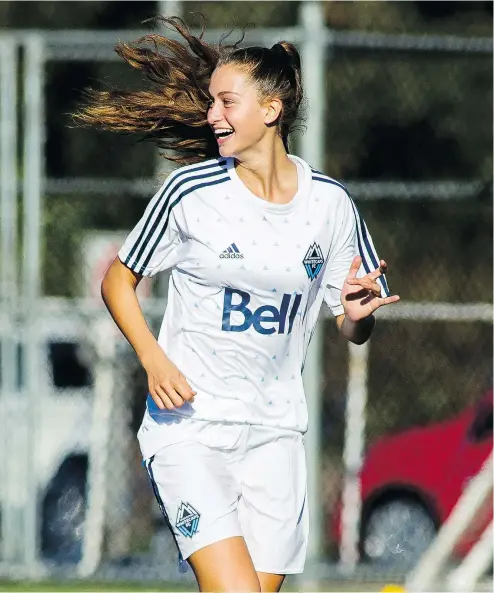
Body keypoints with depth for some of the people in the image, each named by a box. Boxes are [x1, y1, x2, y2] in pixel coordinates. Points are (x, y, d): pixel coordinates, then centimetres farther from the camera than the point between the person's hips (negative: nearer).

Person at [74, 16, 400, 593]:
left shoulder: (330, 203, 2)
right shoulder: (191, 191, -6)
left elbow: (353, 330, 11)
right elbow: (118, 281, 6)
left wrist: (357, 313, -13)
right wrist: (154, 360, -10)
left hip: (275, 431, 3)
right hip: (189, 422, -3)